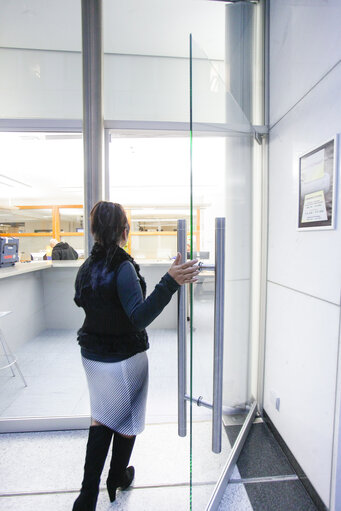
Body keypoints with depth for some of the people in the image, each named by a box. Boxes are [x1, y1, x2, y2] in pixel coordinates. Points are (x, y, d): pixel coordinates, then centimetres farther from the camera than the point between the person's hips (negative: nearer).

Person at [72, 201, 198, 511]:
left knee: (102, 416, 25)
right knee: (127, 419, 21)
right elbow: (140, 316, -34)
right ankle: (118, 479, 45)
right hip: (124, 359, -6)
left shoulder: (87, 267, -3)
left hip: (92, 355, 6)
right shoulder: (123, 267, -25)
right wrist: (170, 282, -42)